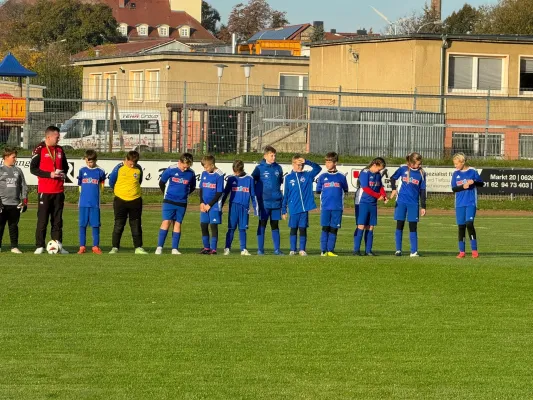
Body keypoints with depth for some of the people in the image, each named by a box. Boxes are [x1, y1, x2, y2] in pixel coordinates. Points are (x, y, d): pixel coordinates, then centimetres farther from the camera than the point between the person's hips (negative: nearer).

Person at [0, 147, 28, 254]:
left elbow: (23, 187, 14)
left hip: (15, 204, 3)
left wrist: (24, 201, 7)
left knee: (13, 226, 6)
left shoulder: (18, 171, 12)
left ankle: (14, 246, 8)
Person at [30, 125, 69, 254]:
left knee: (57, 219, 7)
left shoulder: (60, 150, 13)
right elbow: (33, 168, -9)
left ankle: (58, 245, 10)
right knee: (42, 219, -3)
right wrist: (50, 174, -17)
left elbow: (65, 166, 23)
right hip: (44, 190, -5)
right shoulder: (40, 149, -5)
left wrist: (63, 173, 0)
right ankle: (40, 246, 1)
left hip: (58, 190, 5)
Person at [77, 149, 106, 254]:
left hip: (95, 203, -1)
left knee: (95, 225, 1)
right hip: (83, 203, 1)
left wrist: (95, 194, 4)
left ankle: (96, 246, 8)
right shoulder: (82, 170, 5)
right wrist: (85, 194, 6)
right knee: (82, 225, 2)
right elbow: (80, 185, 14)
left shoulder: (100, 172, 1)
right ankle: (82, 247, 7)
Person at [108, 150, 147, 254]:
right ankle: (115, 247, 5)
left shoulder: (138, 169, 1)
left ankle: (138, 247, 11)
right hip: (120, 200, -2)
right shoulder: (119, 168, -6)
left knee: (136, 225, 5)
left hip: (135, 200, 2)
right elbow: (111, 181, 5)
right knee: (118, 225, 0)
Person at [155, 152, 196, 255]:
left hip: (182, 203, 3)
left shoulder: (191, 173, 0)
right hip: (169, 201, -3)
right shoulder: (171, 170, -8)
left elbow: (192, 188, 16)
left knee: (178, 224, 3)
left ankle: (175, 248, 6)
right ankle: (159, 247, -9)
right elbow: (161, 183, 6)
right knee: (166, 222, -10)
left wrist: (184, 194, 12)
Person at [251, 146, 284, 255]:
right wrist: (257, 193, -3)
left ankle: (277, 249, 10)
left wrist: (277, 193, 14)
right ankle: (260, 249, 5)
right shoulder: (259, 168, -4)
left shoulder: (278, 168, 7)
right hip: (264, 202, -3)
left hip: (276, 201, 3)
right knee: (262, 225, 1)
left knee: (275, 225, 8)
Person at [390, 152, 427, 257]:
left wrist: (423, 207, 2)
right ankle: (398, 250, 11)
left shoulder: (421, 173, 0)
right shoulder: (403, 169, -1)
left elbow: (422, 191, 4)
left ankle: (414, 251, 2)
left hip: (414, 204, 0)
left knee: (413, 227, 0)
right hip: (401, 202, 0)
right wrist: (394, 189, 0)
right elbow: (393, 178, 16)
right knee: (399, 226, 4)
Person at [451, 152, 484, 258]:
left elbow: (481, 183, 6)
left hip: (471, 203, -3)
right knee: (461, 226, 3)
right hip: (460, 204, 3)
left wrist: (473, 182, -13)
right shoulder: (455, 174, 7)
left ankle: (474, 250, -10)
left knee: (469, 224, -16)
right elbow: (453, 189, 2)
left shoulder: (472, 172, 0)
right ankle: (462, 251, 9)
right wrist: (463, 187, -15)